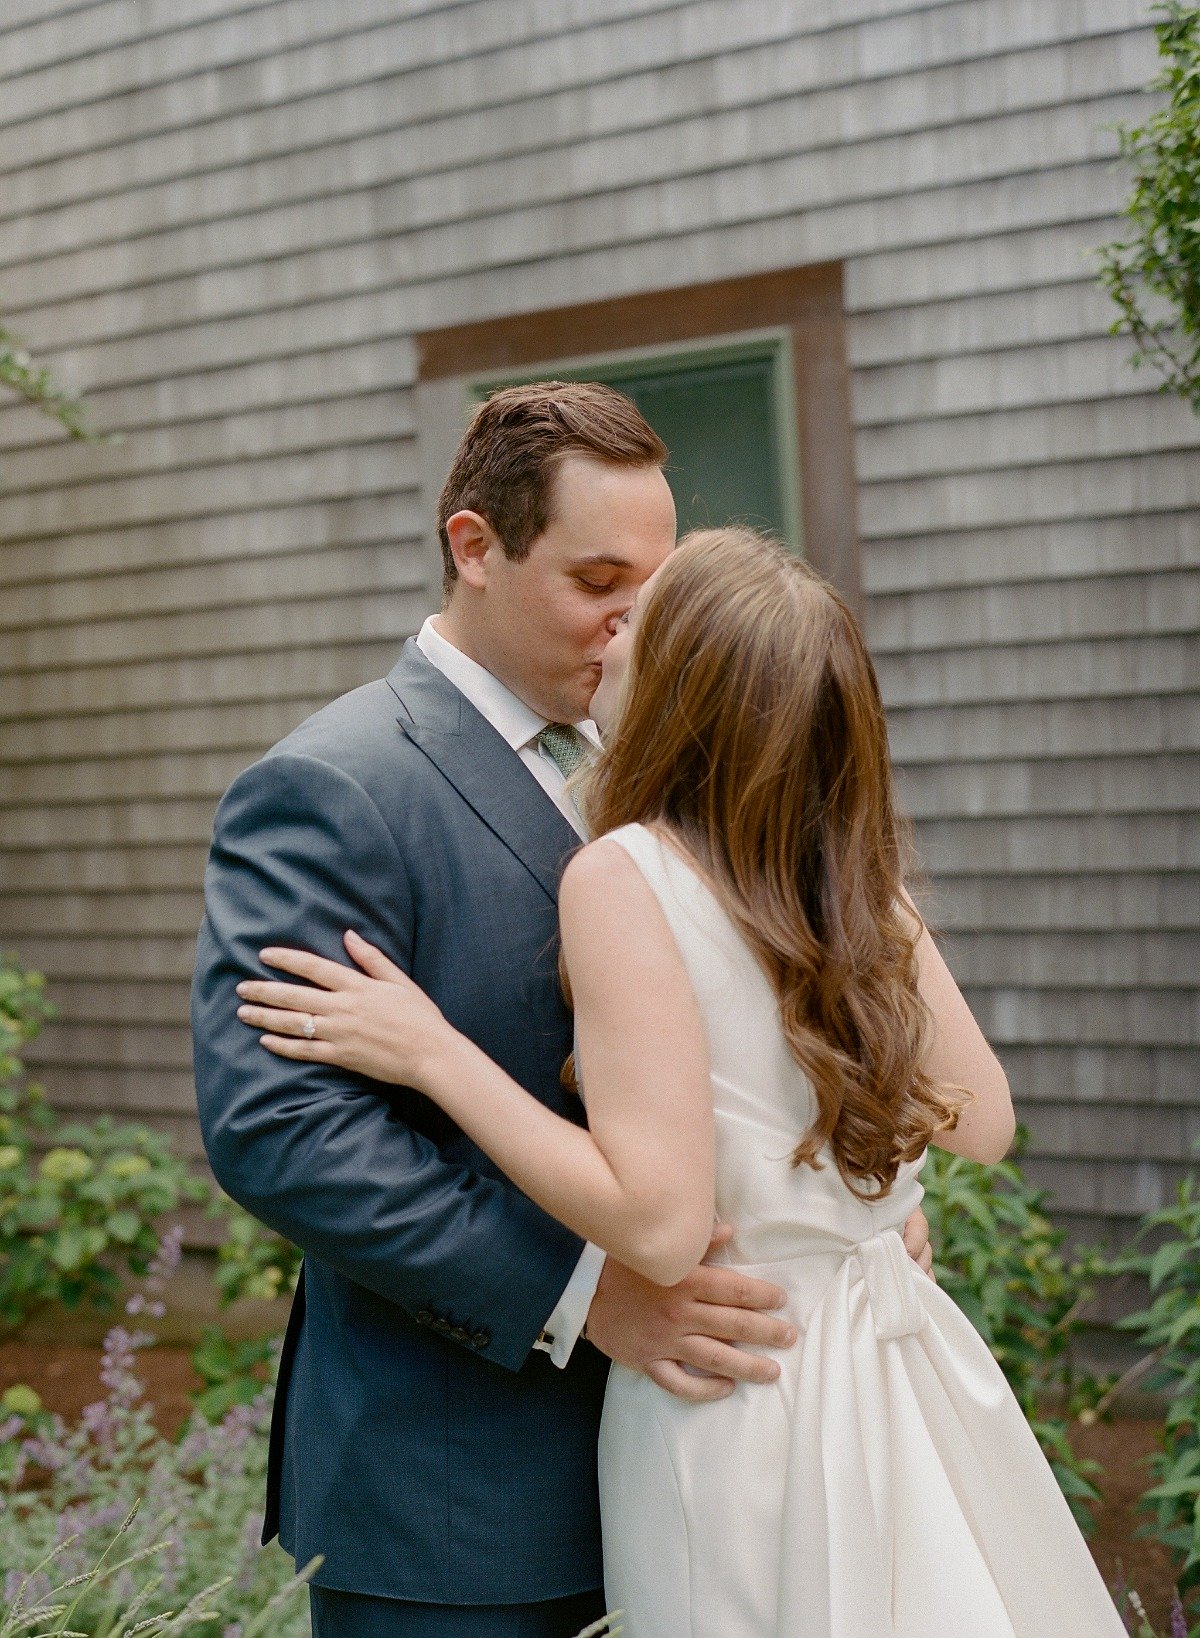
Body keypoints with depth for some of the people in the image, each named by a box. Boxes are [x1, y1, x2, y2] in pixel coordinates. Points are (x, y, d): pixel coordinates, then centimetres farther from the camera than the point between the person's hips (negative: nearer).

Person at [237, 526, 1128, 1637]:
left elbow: (659, 1222, -23)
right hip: (905, 1371, 6)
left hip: (741, 1396, -6)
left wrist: (431, 1053, -16)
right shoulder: (860, 873, -2)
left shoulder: (624, 876, -19)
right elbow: (981, 1122, 6)